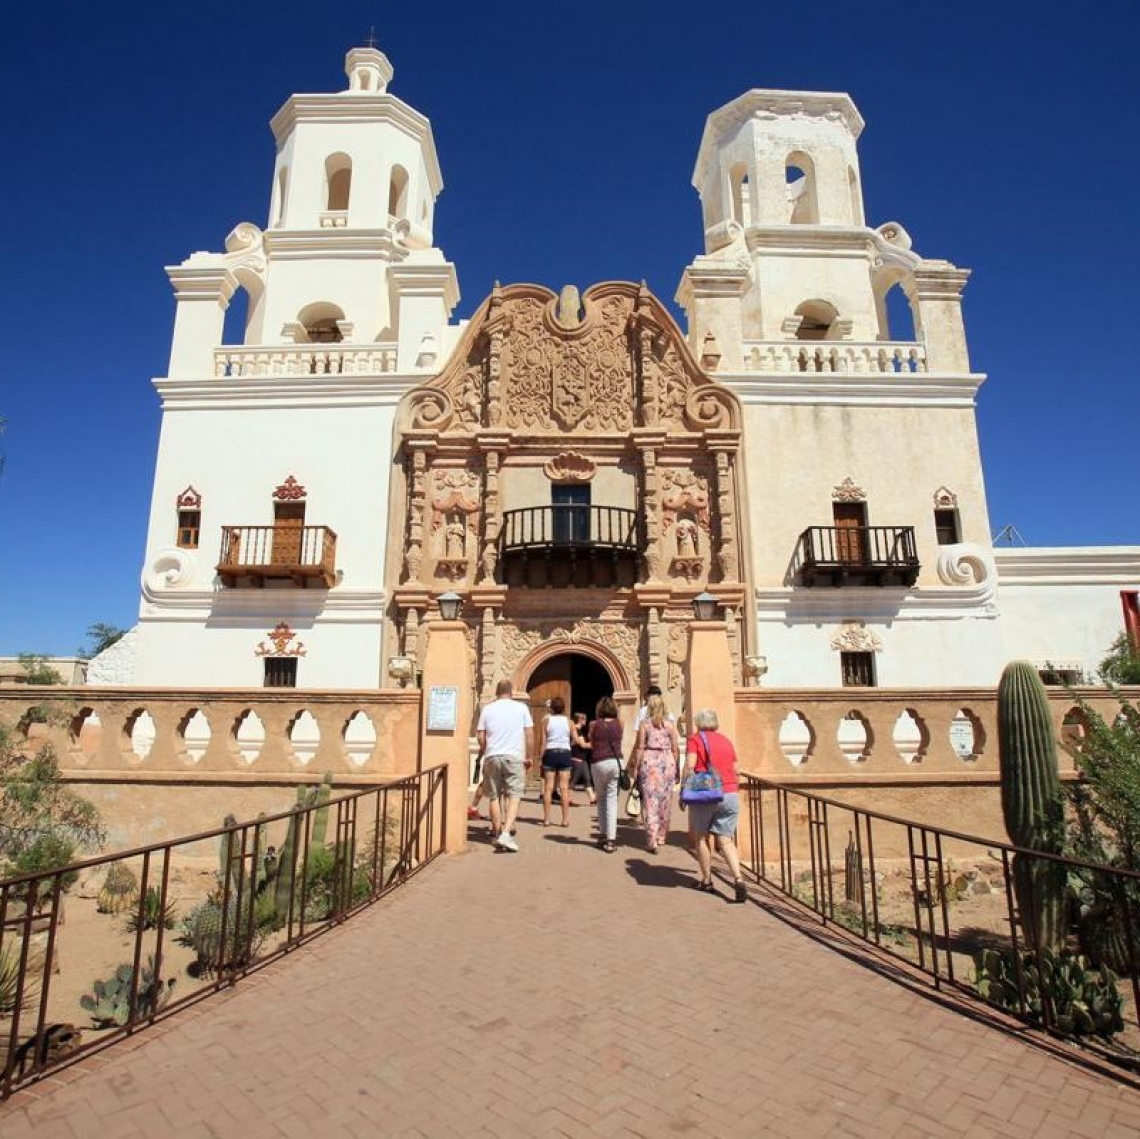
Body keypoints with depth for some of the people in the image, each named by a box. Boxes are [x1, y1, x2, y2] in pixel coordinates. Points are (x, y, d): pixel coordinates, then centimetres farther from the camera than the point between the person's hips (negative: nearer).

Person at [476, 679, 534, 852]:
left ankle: (498, 834, 19)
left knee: (494, 796, 11)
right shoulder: (521, 708, 2)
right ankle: (506, 833, -16)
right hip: (514, 756, -2)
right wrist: (528, 757, 11)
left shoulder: (487, 709, 5)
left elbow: (481, 736, 4)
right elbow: (529, 734, 2)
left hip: (492, 757, 2)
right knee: (514, 795, -1)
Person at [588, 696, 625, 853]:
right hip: (616, 762, 1)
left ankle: (602, 834, 22)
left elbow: (592, 745, 6)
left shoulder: (594, 724, -1)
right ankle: (610, 840, -3)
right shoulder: (619, 723, 3)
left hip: (599, 762, -1)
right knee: (612, 800, 2)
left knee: (601, 799, 18)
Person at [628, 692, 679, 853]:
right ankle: (661, 836, 28)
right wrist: (676, 767, 12)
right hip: (667, 762, 2)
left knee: (650, 800, -1)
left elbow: (640, 747, -4)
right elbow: (675, 749, 4)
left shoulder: (645, 723, -1)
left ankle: (652, 841, -4)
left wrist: (635, 767, 2)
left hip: (649, 761, -2)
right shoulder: (670, 724, 4)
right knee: (665, 801, 14)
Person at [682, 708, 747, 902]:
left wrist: (683, 791, -6)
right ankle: (738, 880, -12)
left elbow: (689, 766, -12)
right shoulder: (726, 741, 14)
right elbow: (735, 770, 17)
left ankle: (706, 881, 21)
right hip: (730, 794, 4)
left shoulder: (695, 739, 0)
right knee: (726, 841, 6)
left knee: (701, 837, 14)